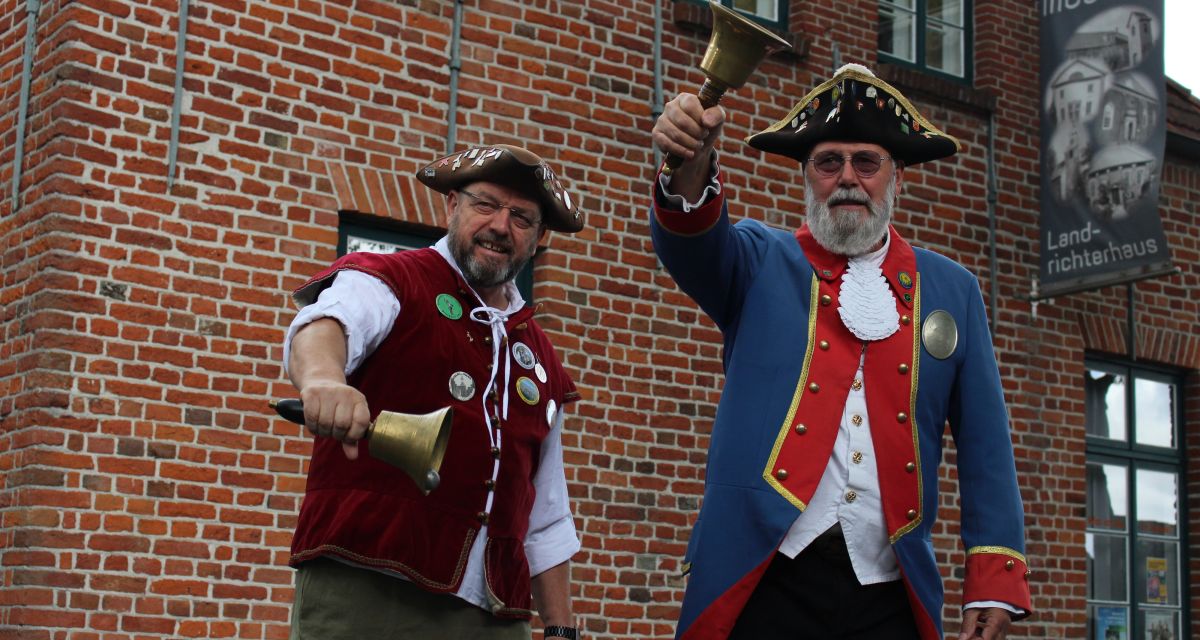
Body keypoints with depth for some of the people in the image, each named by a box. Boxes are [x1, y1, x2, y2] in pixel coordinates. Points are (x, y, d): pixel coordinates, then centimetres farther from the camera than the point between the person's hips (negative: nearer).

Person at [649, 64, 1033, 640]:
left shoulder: (951, 291, 11)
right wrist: (691, 164, -37)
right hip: (761, 584, -2)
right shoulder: (758, 264, 7)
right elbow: (694, 241, -15)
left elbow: (985, 442, 8)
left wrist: (995, 574, 1)